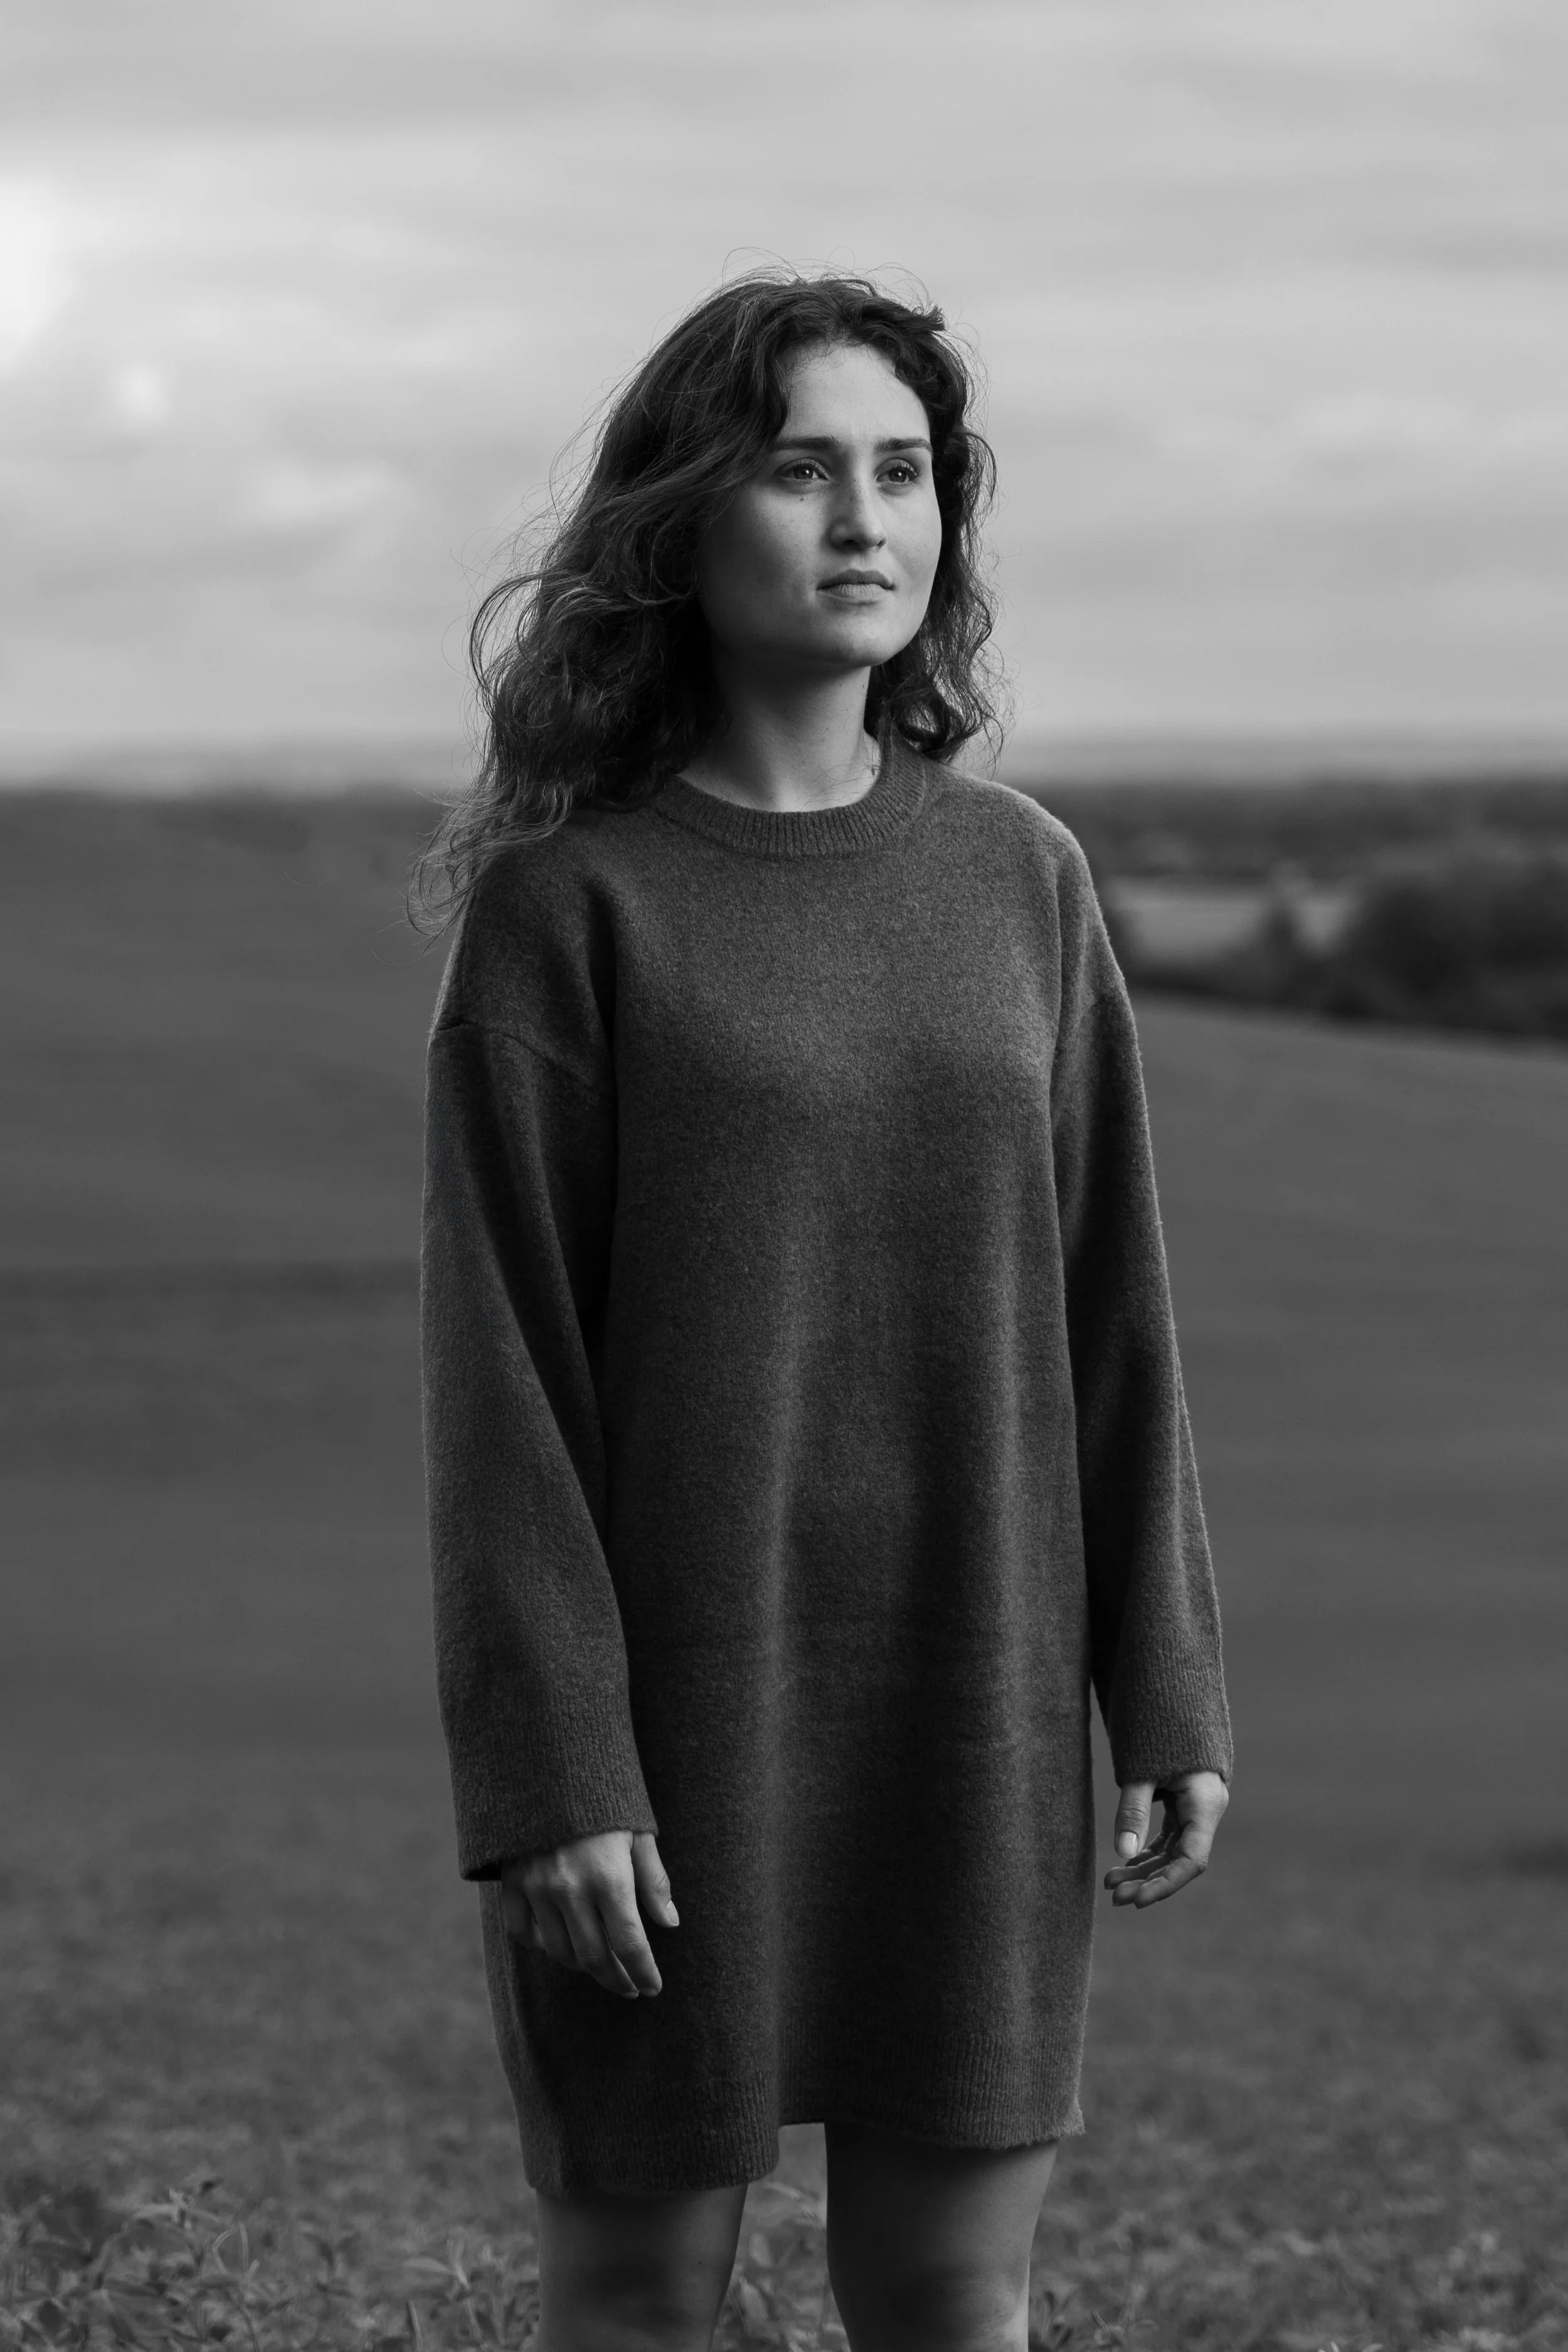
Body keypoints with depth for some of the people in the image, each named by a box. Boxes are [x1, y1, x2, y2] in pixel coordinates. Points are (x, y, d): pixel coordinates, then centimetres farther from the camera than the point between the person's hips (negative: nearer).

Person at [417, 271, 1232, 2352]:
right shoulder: (561, 906, -7)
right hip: (666, 1705, -3)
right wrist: (549, 1773, -16)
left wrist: (1171, 1692, 3)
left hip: (963, 1709, 3)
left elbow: (1105, 1308, 7)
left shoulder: (1017, 878, 5)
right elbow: (499, 1362, -10)